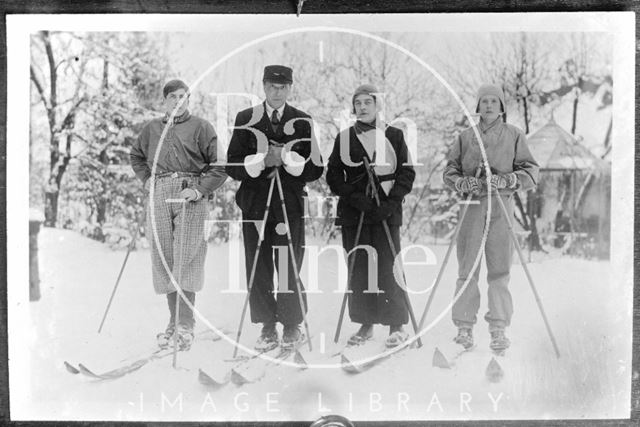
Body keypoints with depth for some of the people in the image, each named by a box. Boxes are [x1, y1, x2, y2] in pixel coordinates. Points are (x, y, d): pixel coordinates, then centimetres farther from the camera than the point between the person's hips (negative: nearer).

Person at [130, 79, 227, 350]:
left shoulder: (201, 127, 3)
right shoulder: (152, 129, 15)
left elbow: (219, 166, -1)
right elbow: (136, 156, 32)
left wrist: (199, 190, -12)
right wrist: (146, 178, 15)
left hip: (190, 197, -4)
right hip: (160, 196, 4)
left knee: (186, 259, -9)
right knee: (163, 259, 5)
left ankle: (186, 326, -2)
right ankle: (173, 321, 17)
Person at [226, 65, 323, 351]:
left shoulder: (302, 122, 7)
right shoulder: (245, 120, 8)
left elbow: (316, 169, 2)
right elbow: (232, 166, 2)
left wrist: (286, 158, -12)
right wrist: (263, 160, -13)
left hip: (290, 206, -1)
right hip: (255, 205, 1)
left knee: (289, 268, 0)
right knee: (259, 270, 3)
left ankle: (292, 327, 16)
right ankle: (268, 330, 15)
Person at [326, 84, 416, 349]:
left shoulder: (393, 135, 7)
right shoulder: (343, 138, 11)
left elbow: (407, 174, 4)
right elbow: (333, 175, 7)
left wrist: (390, 202, -9)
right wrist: (355, 197, -7)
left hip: (387, 212, -2)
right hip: (353, 212, 2)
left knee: (388, 268, -5)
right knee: (358, 270, 4)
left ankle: (397, 326, 6)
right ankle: (365, 325, 16)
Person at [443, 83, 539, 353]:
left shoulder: (514, 136, 8)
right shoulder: (465, 137, 11)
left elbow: (531, 173, 3)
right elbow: (449, 172, 10)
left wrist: (506, 180, -14)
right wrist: (462, 182, -10)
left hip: (501, 207, 0)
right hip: (471, 206, 1)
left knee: (499, 270, 0)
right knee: (467, 268, 0)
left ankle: (498, 329, 9)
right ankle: (464, 326, 9)